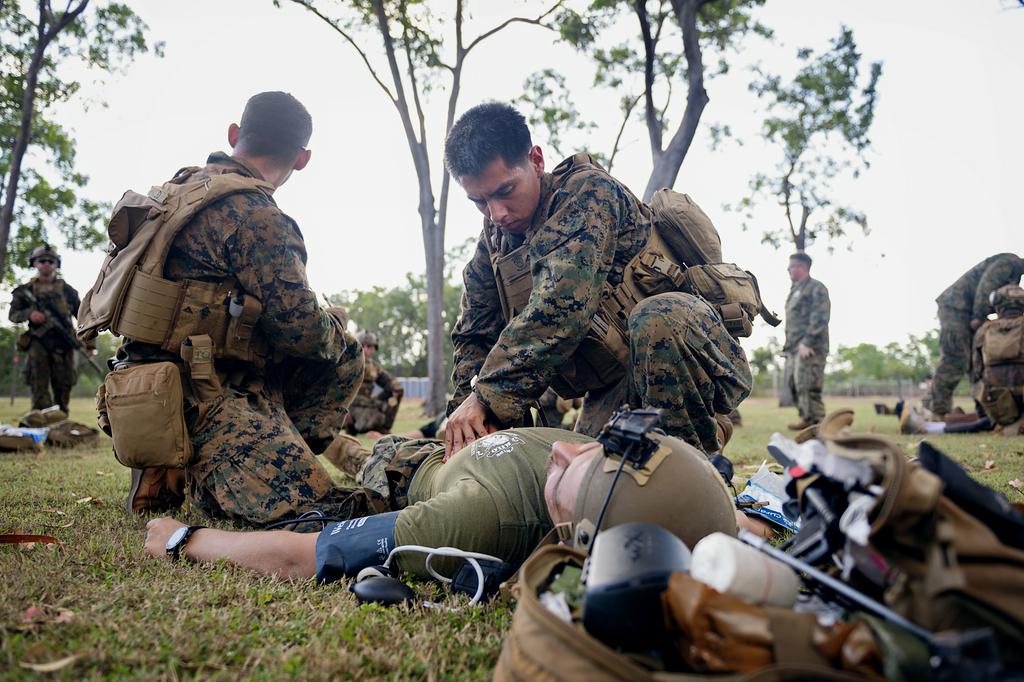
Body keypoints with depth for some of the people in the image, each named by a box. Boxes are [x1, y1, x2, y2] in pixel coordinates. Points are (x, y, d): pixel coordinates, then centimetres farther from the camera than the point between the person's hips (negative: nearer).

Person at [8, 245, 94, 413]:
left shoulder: (66, 290, 12)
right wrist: (29, 313, -11)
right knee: (39, 387, -7)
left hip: (63, 344, 1)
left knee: (63, 386, 1)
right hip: (38, 344, 0)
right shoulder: (25, 290, 12)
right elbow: (13, 315, 12)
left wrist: (89, 342, 5)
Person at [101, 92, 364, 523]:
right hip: (205, 400, -10)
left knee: (344, 360, 16)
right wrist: (336, 329, 7)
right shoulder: (256, 215, -16)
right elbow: (302, 330, -17)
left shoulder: (178, 188, 13)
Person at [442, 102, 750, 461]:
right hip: (617, 383, 7)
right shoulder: (494, 240, 7)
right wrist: (467, 406, -12)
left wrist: (489, 395, -34)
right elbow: (475, 336, 7)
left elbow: (561, 307, -31)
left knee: (656, 317, -37)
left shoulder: (587, 191, -16)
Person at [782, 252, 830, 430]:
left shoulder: (816, 288, -4)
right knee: (793, 383, 8)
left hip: (809, 348, -9)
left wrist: (807, 342, -21)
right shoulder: (795, 290, 24)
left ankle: (812, 419, -10)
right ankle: (805, 416, 16)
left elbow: (820, 318, -15)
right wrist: (788, 344, 17)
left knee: (807, 385, -13)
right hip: (794, 348, 9)